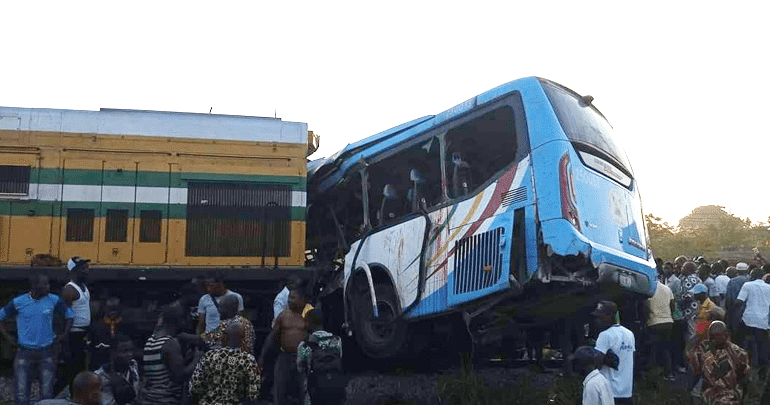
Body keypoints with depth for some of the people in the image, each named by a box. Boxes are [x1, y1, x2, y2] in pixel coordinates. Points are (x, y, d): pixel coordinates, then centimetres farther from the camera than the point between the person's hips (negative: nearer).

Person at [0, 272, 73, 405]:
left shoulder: (54, 300, -5)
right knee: (21, 393, 2)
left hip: (47, 352, 1)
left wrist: (63, 337, 3)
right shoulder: (18, 302, -7)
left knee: (47, 393, 5)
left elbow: (69, 315, 10)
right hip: (24, 352, 0)